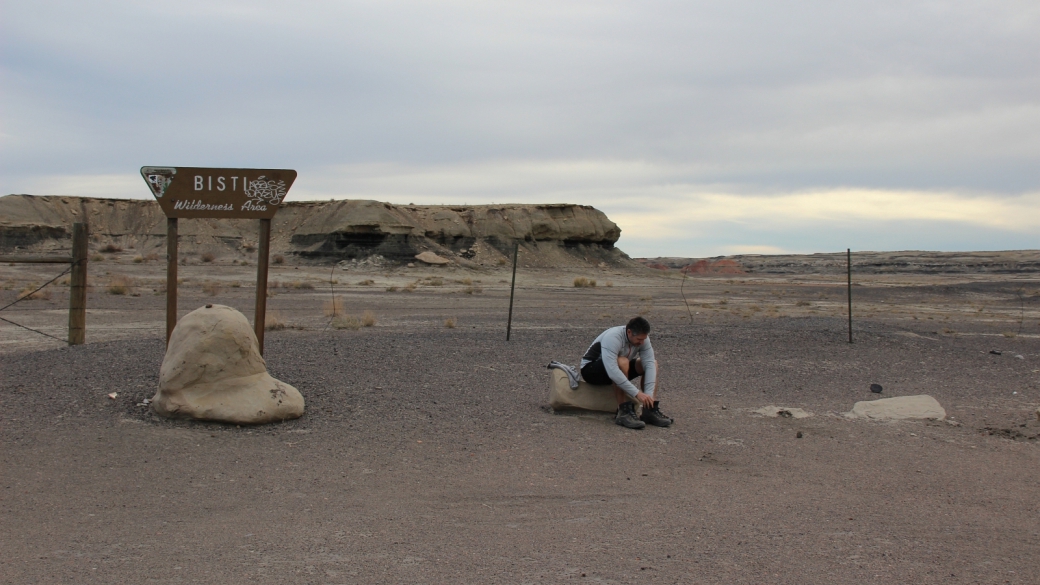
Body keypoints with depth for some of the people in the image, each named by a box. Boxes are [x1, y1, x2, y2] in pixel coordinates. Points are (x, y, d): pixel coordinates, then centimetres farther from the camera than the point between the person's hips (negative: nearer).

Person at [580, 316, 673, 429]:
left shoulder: (642, 338, -13)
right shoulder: (612, 338, -35)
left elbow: (649, 365, -18)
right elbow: (612, 371, -44)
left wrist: (649, 394, -30)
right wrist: (637, 393, -44)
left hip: (617, 368, 7)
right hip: (590, 370, -7)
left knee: (653, 363, -9)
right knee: (622, 362, -37)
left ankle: (650, 410, -15)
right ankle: (624, 413, -33)